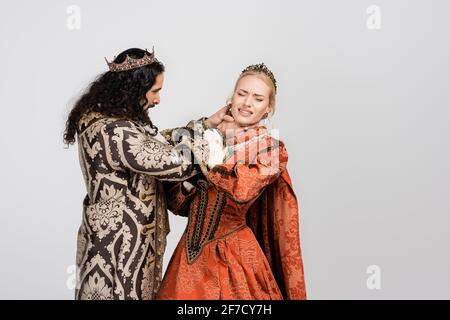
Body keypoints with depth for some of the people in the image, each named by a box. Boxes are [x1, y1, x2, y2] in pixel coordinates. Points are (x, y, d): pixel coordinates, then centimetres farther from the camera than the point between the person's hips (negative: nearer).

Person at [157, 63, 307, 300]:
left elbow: (244, 191, -25)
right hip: (191, 251, 4)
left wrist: (208, 163, -14)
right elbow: (176, 202, 7)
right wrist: (187, 184, -14)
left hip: (232, 255, -4)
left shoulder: (268, 147, -5)